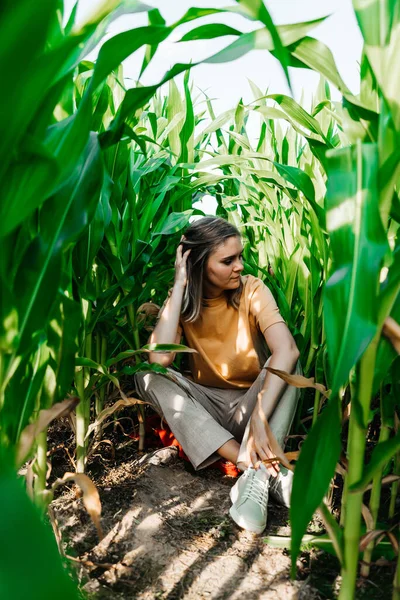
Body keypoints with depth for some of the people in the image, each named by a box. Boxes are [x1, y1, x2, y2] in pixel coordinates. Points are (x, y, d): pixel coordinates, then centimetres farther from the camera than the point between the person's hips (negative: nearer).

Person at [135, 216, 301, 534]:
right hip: (206, 411, 2)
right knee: (148, 376, -24)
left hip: (251, 402, -2)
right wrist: (179, 285, -25)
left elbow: (286, 350, -32)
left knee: (286, 360, -28)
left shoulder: (252, 290, -13)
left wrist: (259, 418, -43)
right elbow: (159, 358, -28)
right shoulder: (182, 300, -8)